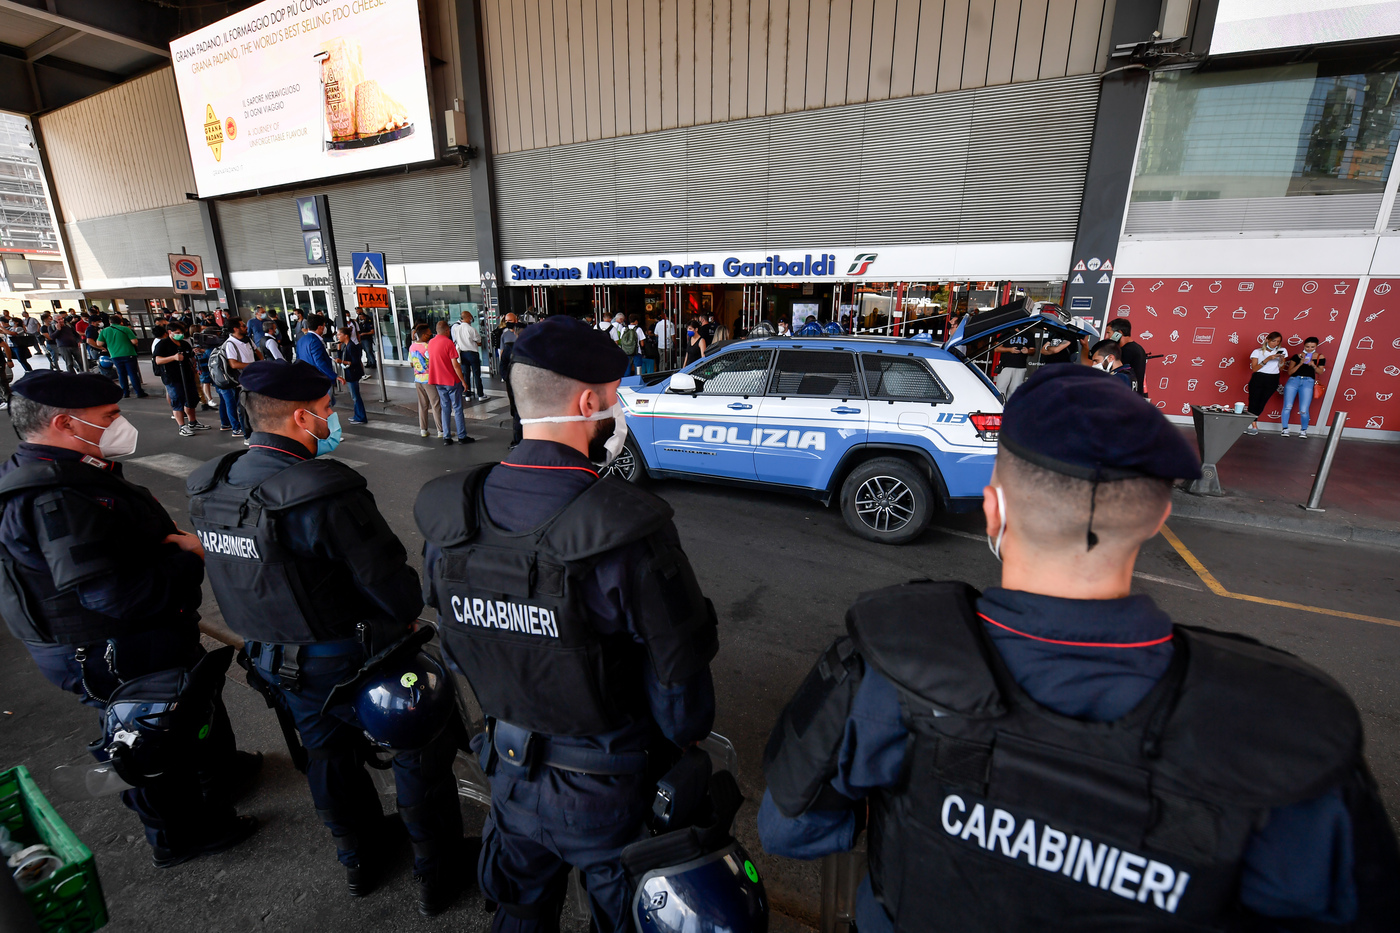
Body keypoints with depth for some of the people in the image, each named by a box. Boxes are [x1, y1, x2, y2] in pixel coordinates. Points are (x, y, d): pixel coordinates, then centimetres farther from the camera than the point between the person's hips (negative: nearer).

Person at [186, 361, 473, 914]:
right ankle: (436, 870, 33)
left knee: (327, 752, 28)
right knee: (421, 748, 15)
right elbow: (394, 586, -27)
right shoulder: (325, 492, -31)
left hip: (272, 660, 8)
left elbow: (247, 572, 7)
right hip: (352, 660, -7)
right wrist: (406, 615, -6)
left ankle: (359, 858, 51)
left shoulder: (209, 488, -6)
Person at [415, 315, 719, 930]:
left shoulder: (446, 518, -14)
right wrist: (688, 741, 0)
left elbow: (455, 648, 1)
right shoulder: (629, 530, -32)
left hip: (509, 769, 4)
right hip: (610, 787, -4)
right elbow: (679, 674, -22)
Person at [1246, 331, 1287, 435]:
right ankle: (1254, 426, -3)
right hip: (1258, 379, -3)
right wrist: (1267, 359, -15)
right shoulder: (1258, 352, 3)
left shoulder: (1282, 351, 12)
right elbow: (1254, 369, -6)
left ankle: (1248, 424, 6)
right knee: (1254, 402, -8)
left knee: (1261, 404, 1)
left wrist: (1282, 359, -6)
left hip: (1272, 381, 3)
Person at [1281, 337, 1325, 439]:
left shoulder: (1320, 357, 11)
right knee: (1287, 406, -7)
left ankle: (1304, 430, 12)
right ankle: (1285, 428, 6)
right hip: (1293, 380, 0)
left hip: (1308, 383, 0)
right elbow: (1289, 372, 2)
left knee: (1303, 410, -7)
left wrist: (1313, 365, -7)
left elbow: (1321, 372, 10)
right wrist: (1300, 363, -10)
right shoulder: (1297, 356, 8)